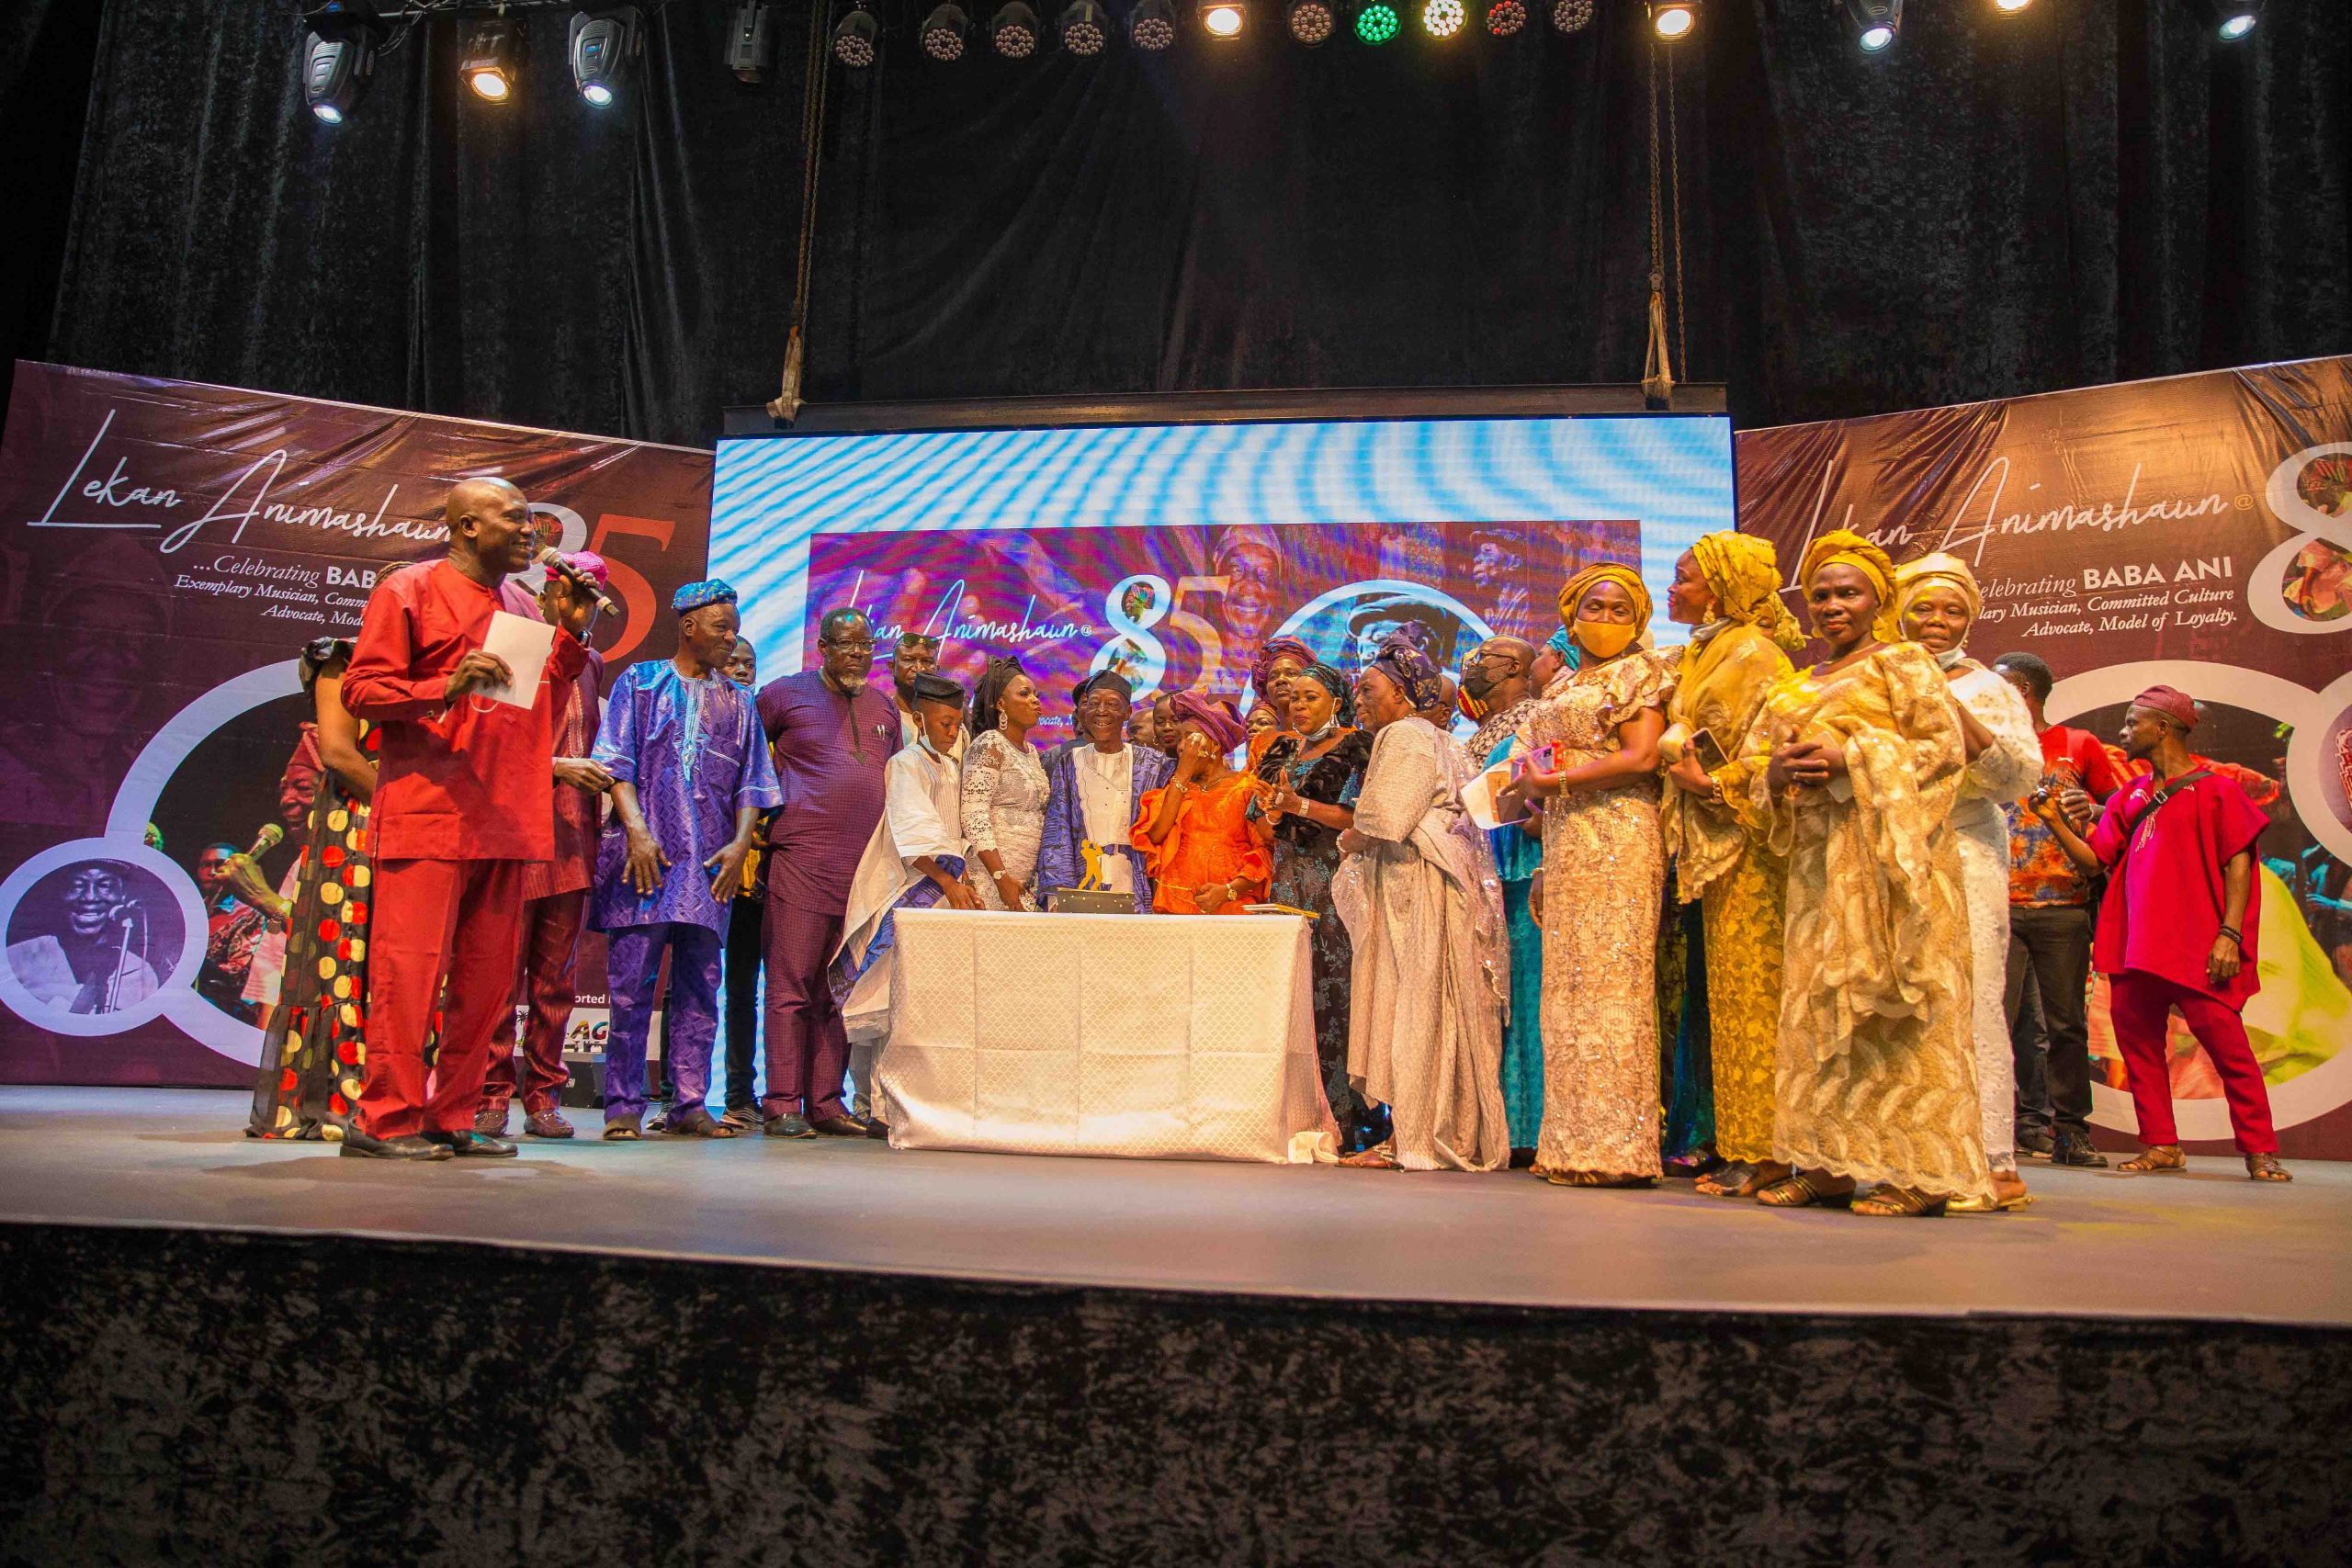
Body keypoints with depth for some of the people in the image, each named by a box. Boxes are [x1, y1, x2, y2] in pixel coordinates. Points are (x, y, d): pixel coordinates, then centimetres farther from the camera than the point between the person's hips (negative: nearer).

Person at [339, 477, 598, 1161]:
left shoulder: (523, 608, 20)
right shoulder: (408, 591, 1)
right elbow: (361, 689, -4)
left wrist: (572, 635, 10)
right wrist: (447, 687, -19)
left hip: (504, 822, 7)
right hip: (428, 815, -7)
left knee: (486, 977, 7)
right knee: (410, 968, -6)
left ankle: (452, 1117, 15)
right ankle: (385, 1119, 2)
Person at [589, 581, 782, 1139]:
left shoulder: (738, 702, 18)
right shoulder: (640, 682, 10)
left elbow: (752, 784, 13)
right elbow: (616, 763, 1)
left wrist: (741, 843, -3)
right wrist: (637, 831, -12)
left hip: (711, 862, 3)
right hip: (645, 853, -3)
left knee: (700, 985, 2)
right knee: (631, 982, -4)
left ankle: (689, 1104, 8)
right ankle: (623, 1105, 3)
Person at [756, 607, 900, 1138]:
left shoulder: (884, 708, 18)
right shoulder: (786, 693, 4)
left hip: (866, 867, 5)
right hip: (802, 858, -5)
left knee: (840, 990, 7)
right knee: (791, 986, -4)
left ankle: (826, 1103, 13)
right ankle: (782, 1105, 1)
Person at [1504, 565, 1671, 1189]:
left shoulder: (1637, 672, 2)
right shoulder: (1563, 688, 24)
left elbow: (1642, 758, -11)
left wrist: (1550, 782, -10)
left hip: (1615, 841, -8)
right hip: (1566, 847, 8)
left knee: (1609, 980, -10)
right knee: (1568, 987, 4)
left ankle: (1615, 1146, -7)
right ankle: (1575, 1145, 7)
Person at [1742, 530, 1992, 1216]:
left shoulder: (1902, 663, 5)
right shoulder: (1794, 687, 22)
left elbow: (1946, 746, -6)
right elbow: (1755, 761, 19)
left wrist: (1850, 760, -15)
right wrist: (1776, 774, -4)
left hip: (1885, 849, -6)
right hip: (1817, 858, 6)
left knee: (1885, 998, -9)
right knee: (1816, 1003, 2)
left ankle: (1917, 1167, -5)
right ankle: (1827, 1162, 5)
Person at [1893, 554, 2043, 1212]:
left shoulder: (1988, 688, 8)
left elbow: (2022, 774, -3)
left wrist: (1954, 712, -11)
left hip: (1965, 856, -3)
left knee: (1970, 1001, -9)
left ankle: (1994, 1164, -5)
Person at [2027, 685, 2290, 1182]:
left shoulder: (2214, 788, 1)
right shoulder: (2129, 796, 17)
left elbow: (2238, 864, -5)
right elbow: (2095, 858, 14)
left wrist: (2230, 933, -13)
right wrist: (2055, 820, 2)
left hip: (2197, 945, -6)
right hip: (2137, 945, 6)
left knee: (2226, 1043, -6)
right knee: (2137, 1040, 6)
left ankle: (2259, 1151, 3)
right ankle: (2161, 1145, 14)